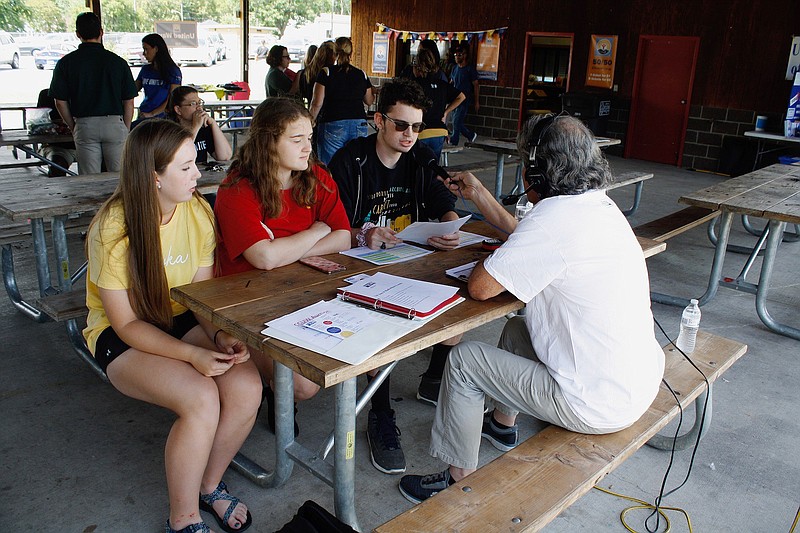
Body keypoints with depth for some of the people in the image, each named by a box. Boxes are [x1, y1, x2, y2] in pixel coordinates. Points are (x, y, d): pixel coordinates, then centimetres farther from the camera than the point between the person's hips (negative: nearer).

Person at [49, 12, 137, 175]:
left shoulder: (65, 63, 2)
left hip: (84, 126, 1)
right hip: (114, 123, -1)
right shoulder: (118, 62, 1)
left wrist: (73, 127, 14)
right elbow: (129, 101, 1)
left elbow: (60, 102, 2)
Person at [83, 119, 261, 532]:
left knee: (246, 387, -23)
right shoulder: (112, 229, -21)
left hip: (182, 320, 4)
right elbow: (127, 324, -18)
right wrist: (193, 354, -31)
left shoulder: (198, 211, -7)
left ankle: (210, 484, 5)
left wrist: (220, 335, -21)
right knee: (201, 399, -30)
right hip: (120, 336, -4)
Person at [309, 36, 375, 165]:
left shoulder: (326, 72, -1)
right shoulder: (361, 74, 8)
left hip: (332, 126, -3)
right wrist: (373, 92, 40)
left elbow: (317, 103, -5)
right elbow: (369, 101, 20)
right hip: (359, 125, 3)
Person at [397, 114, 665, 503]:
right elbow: (526, 238, 19)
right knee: (516, 328, 27)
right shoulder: (598, 203, 4)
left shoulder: (555, 216, -26)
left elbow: (479, 287, -22)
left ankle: (458, 479, 18)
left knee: (463, 360, 0)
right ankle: (503, 424, 46)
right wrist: (477, 192, 22)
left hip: (599, 406, -9)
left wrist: (487, 262, 0)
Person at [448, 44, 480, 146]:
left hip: (465, 99, -7)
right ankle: (472, 135, 28)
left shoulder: (470, 69, -7)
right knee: (457, 122, 9)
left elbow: (476, 86, -6)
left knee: (456, 122, -11)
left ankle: (453, 143, -3)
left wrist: (476, 102, -8)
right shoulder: (455, 68, 12)